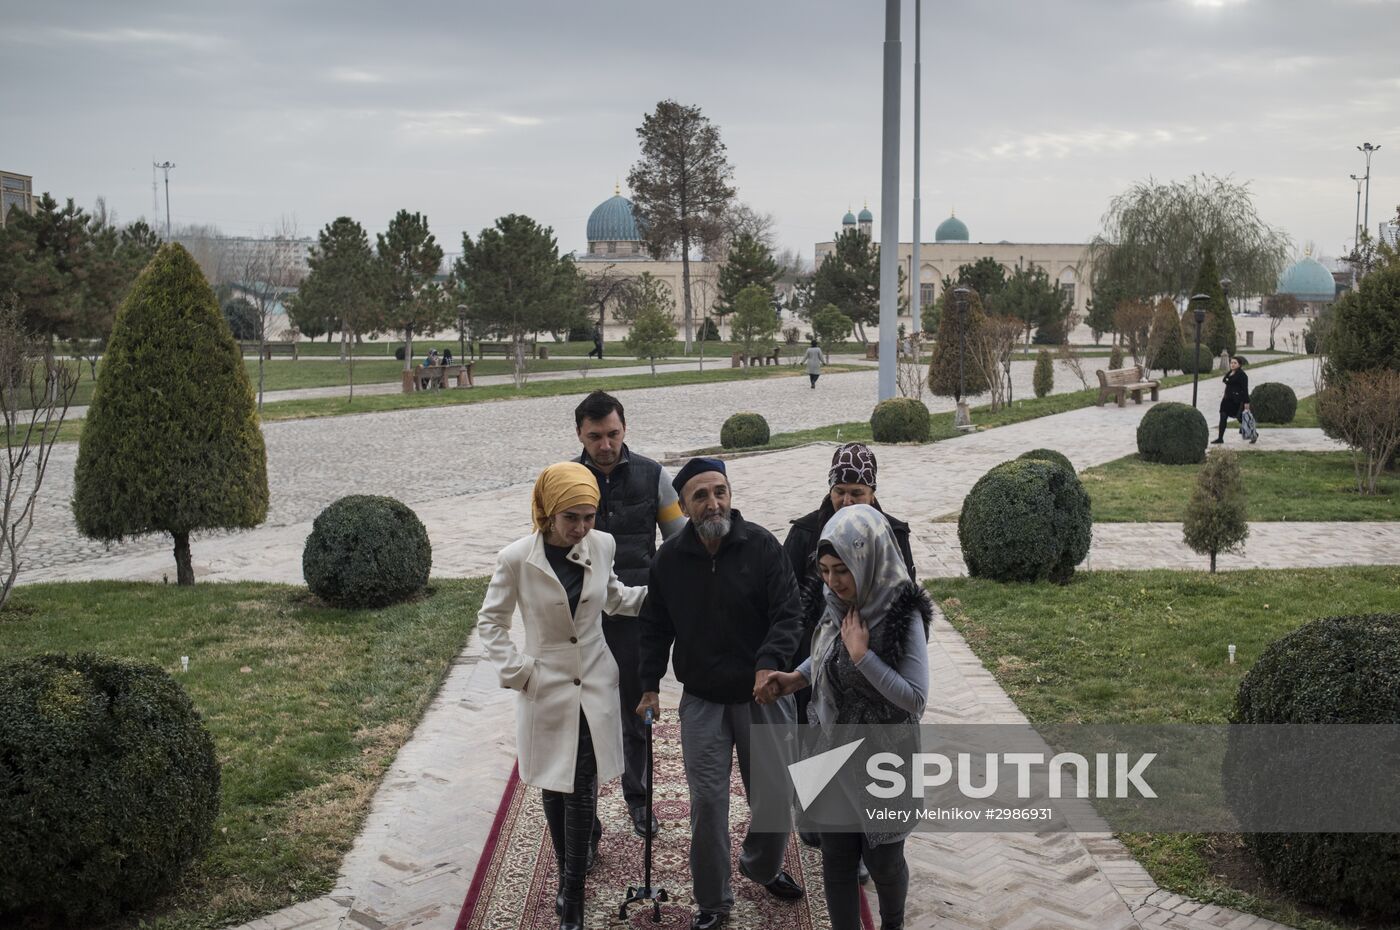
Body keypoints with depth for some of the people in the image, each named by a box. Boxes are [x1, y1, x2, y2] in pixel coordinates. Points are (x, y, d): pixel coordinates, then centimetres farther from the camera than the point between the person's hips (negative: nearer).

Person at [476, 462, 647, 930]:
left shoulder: (601, 546, -7)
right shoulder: (517, 558, -15)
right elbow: (490, 621, -2)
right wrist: (517, 671, -11)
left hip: (595, 686, 1)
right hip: (546, 689, -1)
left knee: (582, 790, 0)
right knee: (553, 787, 11)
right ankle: (571, 869, 32)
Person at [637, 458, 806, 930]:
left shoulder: (761, 545, -11)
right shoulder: (668, 559, -3)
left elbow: (788, 613, -12)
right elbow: (655, 628, 9)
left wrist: (770, 663, -28)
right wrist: (650, 686, 5)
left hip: (763, 696, 0)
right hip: (702, 701, 1)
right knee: (707, 801, -1)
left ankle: (763, 867, 42)